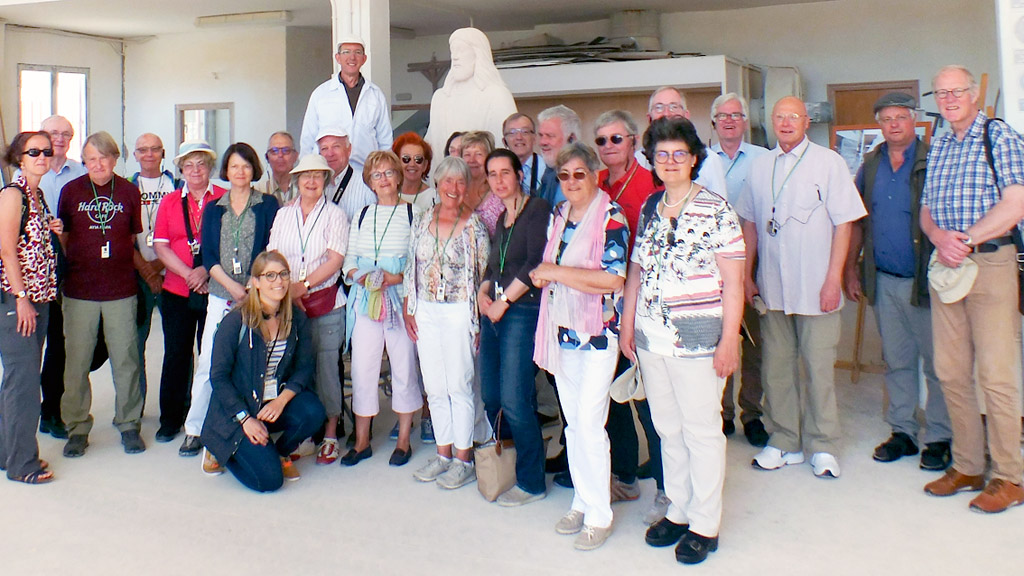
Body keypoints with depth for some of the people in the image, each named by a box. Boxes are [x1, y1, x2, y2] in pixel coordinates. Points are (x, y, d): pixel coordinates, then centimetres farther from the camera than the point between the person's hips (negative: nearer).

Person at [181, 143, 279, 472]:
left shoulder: (268, 205, 6)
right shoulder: (214, 209, 13)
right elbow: (208, 255, 6)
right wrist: (234, 288, -8)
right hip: (220, 297, 2)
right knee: (208, 363, 1)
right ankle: (195, 430, 11)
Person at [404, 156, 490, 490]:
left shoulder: (474, 226, -4)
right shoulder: (422, 221, 8)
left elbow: (484, 275, -5)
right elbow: (411, 269, 12)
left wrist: (479, 320, -9)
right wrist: (408, 311, 6)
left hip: (459, 312, -4)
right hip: (426, 312, 5)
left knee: (459, 386, 0)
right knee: (435, 387, 10)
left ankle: (463, 459, 11)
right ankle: (443, 453, 22)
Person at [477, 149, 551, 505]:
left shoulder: (538, 209, -6)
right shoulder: (500, 218, 19)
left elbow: (535, 264, -15)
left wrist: (503, 301, -11)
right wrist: (483, 292, 4)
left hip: (523, 311, -8)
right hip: (493, 313, 8)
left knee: (514, 400, -8)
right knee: (490, 397, 8)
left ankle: (531, 482, 6)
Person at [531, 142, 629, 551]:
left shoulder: (611, 218, -11)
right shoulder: (558, 216, 12)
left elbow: (613, 279, -21)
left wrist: (556, 272, -16)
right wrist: (540, 275, 1)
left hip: (597, 333, -7)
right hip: (562, 332, 7)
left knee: (589, 423, -6)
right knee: (572, 422, 14)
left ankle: (599, 515, 9)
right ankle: (582, 502, 27)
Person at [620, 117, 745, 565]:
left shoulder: (715, 209, -6)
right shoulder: (649, 209, 10)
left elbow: (733, 281, -8)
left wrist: (729, 339, -12)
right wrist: (627, 324, 11)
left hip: (697, 339, -5)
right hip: (650, 338, 5)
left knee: (702, 430, 4)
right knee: (667, 428, 14)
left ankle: (705, 524, 18)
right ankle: (678, 510, 30)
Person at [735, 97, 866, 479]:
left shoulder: (828, 163, -1)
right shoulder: (760, 166, 10)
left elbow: (843, 223, -3)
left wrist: (833, 279, -10)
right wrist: (746, 276, 9)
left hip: (815, 287, -3)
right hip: (771, 287, 4)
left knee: (819, 368, 1)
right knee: (776, 367, 8)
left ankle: (822, 447, 15)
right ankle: (784, 442, 20)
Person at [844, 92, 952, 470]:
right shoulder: (870, 166, 11)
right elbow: (857, 222, 14)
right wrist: (850, 269, 9)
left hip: (925, 280, -4)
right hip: (884, 281, 4)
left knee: (936, 361, 1)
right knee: (896, 361, 13)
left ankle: (939, 438, 13)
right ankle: (902, 431, 24)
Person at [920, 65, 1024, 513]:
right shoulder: (937, 148, 16)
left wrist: (964, 241, -12)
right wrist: (939, 237, -5)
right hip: (945, 264, 6)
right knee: (950, 372, 7)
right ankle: (967, 466, 18)